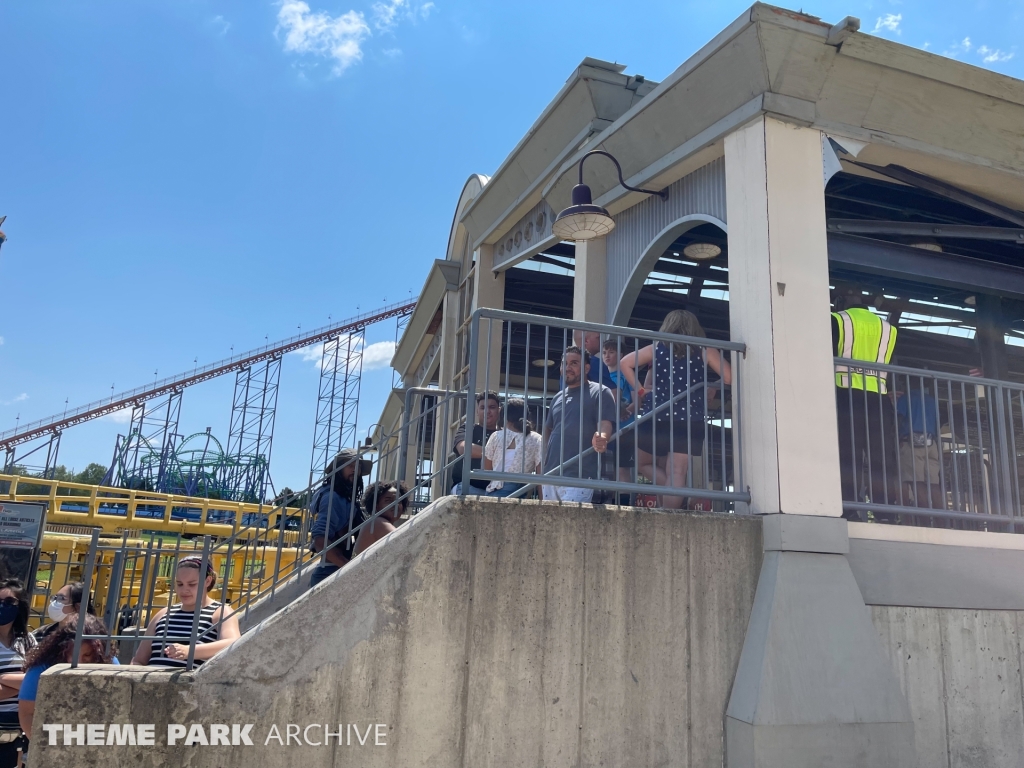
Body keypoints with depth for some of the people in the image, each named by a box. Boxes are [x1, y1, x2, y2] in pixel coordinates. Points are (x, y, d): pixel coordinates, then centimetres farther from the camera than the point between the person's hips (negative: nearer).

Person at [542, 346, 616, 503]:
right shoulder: (558, 398, 21)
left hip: (579, 476, -7)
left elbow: (605, 424, -9)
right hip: (551, 474, 7)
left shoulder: (599, 392, 2)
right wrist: (543, 463, 14)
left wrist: (601, 438, -33)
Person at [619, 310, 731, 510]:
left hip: (657, 418, 0)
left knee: (643, 463, 18)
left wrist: (639, 391, 6)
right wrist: (704, 383, 19)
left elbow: (625, 363, 2)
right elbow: (728, 377, 2)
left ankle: (674, 492, -2)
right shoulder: (704, 351, 6)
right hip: (689, 422, 0)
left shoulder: (657, 349, 8)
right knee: (677, 473, -2)